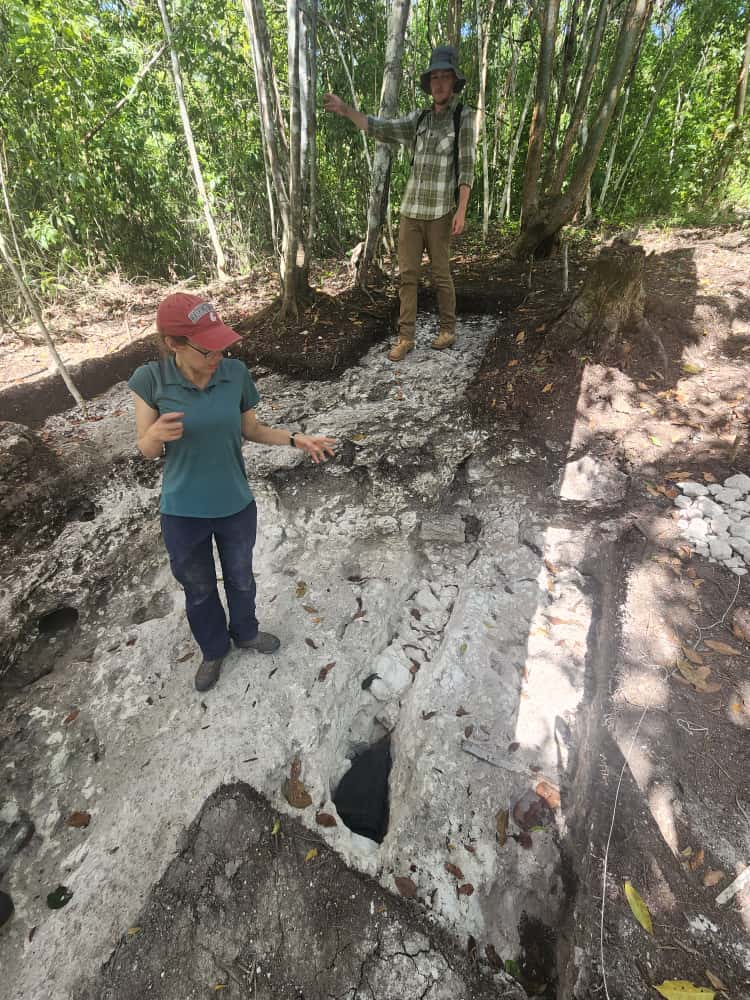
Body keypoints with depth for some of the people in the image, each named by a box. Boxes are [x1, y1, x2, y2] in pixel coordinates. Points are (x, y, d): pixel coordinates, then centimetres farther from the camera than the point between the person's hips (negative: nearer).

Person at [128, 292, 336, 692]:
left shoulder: (236, 373, -12)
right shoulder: (150, 380, -16)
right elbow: (147, 450, -8)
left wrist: (296, 440, -13)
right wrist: (157, 434, -30)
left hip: (235, 505, 1)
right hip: (182, 512, -1)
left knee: (240, 577, 24)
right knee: (198, 589, 20)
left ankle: (245, 632, 55)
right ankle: (213, 649, 50)